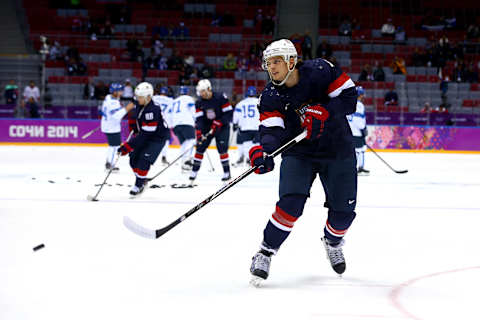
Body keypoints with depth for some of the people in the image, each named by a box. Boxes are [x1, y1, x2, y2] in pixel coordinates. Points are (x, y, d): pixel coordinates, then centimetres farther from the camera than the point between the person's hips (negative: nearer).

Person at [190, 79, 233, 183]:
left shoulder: (220, 98, -18)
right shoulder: (199, 103, -5)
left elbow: (229, 113, -18)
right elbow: (198, 119, -10)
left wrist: (219, 123, -27)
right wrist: (199, 133, -23)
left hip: (222, 127, -4)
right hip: (207, 127, 4)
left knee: (222, 148, -17)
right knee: (200, 148, -3)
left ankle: (227, 173, -8)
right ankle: (194, 171, 7)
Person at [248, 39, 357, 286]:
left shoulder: (320, 71, -14)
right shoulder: (270, 96, -8)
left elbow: (349, 97, -16)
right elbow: (272, 129, -18)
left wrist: (323, 112, -30)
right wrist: (264, 151, -39)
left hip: (337, 150, 0)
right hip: (299, 153, 0)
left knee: (344, 210, 2)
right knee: (291, 203, -21)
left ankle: (332, 242, 35)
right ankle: (266, 251, -6)